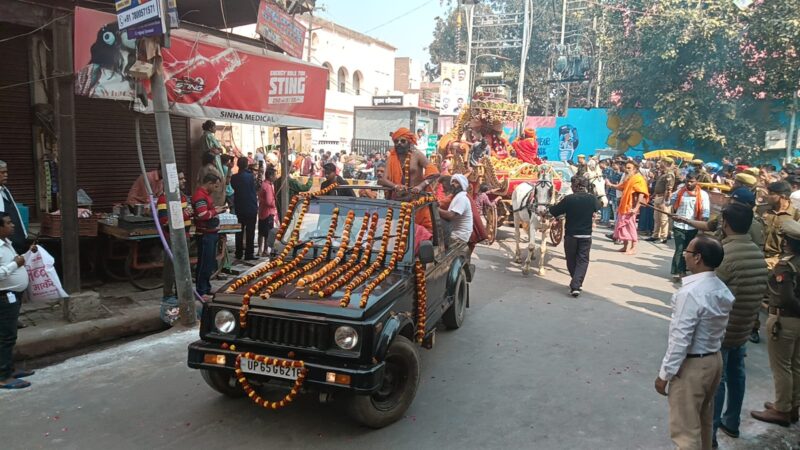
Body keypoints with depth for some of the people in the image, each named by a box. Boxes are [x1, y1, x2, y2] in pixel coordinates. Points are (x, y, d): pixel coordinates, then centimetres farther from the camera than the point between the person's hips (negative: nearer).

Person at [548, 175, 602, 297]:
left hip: (570, 235, -1)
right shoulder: (592, 199, -5)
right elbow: (598, 207, 18)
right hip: (586, 235, 1)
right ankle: (576, 285, -8)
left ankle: (576, 283, 29)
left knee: (571, 260, 17)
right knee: (582, 260, 8)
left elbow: (553, 211, -6)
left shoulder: (568, 199, -13)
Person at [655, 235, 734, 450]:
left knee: (685, 429, 3)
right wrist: (711, 351, 19)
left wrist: (664, 374, -15)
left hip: (692, 365, -9)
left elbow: (680, 339, -24)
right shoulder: (722, 289, 2)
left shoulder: (691, 292, -26)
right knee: (704, 420, 25)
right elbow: (720, 331, 9)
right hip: (714, 359, 9)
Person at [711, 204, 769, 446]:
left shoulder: (724, 253, -24)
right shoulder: (758, 253, 0)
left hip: (722, 328, -7)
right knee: (736, 374, 20)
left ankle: (709, 432, 12)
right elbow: (760, 291, 10)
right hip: (744, 326, 7)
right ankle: (732, 423, 35)